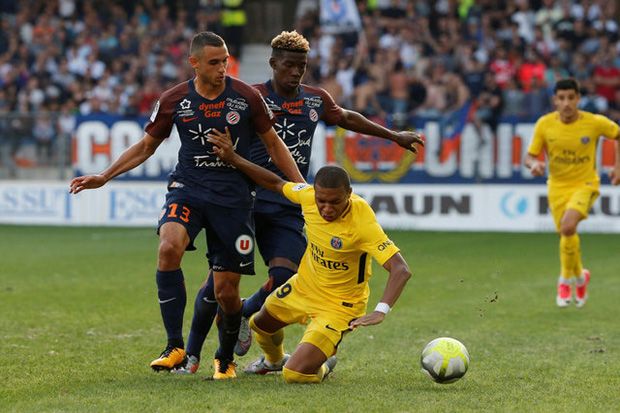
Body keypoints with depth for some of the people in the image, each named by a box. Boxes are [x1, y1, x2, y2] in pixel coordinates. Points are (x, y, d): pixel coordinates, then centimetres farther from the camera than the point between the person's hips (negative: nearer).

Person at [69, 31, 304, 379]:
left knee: (227, 291, -1)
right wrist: (104, 177, 9)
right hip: (188, 186, 1)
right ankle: (175, 348, -24)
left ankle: (226, 359, 28)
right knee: (169, 248, -31)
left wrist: (301, 185, 4)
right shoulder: (174, 101, 1)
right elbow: (146, 146, 15)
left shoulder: (246, 97, -2)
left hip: (234, 194, 0)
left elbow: (273, 143, 10)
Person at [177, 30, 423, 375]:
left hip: (289, 208, 4)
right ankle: (192, 353, 9)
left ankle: (243, 314, 20)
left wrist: (393, 136, 37)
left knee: (284, 280, -13)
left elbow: (347, 118, 30)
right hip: (247, 201, -4)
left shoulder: (316, 100, 11)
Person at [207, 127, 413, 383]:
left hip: (339, 305, -7)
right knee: (260, 324, 31)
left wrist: (380, 312, -52)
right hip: (303, 285, 7)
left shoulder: (362, 223, -35)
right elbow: (276, 183, 3)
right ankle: (274, 360, 67)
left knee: (295, 375, -18)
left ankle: (323, 367, 19)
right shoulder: (309, 195, -19)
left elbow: (401, 270, -39)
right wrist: (234, 159, -1)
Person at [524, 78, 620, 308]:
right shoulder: (544, 124, -10)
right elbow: (530, 157, -3)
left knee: (567, 227, -26)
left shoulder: (595, 123, -14)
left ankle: (566, 280, -3)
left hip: (585, 184, -3)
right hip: (557, 186, 3)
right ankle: (580, 277, 35)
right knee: (568, 236, 2)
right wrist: (534, 164, -27)